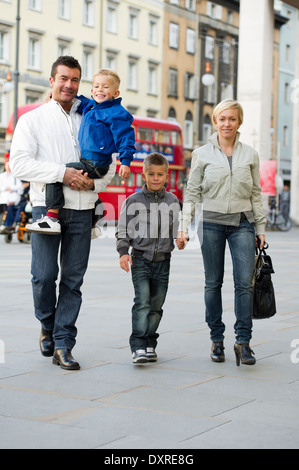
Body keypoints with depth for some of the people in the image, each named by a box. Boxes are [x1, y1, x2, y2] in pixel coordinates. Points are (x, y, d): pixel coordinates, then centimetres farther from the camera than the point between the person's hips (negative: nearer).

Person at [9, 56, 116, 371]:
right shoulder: (32, 120, 8)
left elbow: (110, 165, 16)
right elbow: (19, 164, -5)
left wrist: (93, 182, -5)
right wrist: (62, 173, -14)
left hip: (82, 209, 2)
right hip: (47, 206, -2)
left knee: (73, 279, 0)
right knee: (44, 275, -9)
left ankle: (63, 345, 5)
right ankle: (47, 325, 19)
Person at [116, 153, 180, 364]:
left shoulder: (173, 202, 8)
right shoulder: (134, 201, 0)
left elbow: (177, 227, 16)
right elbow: (123, 229, 4)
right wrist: (123, 252, -7)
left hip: (163, 259, 3)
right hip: (141, 258, -3)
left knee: (156, 305, 6)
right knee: (142, 302, -14)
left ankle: (150, 344, 17)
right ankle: (138, 346, -14)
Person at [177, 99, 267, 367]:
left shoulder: (250, 155, 8)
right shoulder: (202, 155, 4)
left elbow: (256, 194, 13)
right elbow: (192, 193, 5)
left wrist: (260, 228, 10)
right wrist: (183, 227, -2)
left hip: (242, 223, 1)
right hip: (212, 222, 0)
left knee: (245, 282, -10)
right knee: (213, 283, 4)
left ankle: (243, 341, -4)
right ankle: (217, 339, 14)